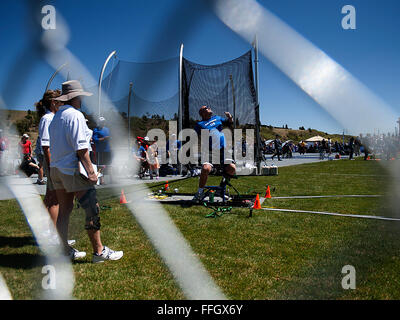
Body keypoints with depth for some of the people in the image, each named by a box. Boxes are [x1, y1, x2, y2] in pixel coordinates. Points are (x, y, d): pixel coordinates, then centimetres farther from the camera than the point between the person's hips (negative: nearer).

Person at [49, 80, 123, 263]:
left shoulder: (56, 117, 15)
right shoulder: (75, 115, -12)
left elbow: (55, 146, 17)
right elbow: (80, 148, -18)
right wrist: (90, 171, -17)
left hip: (56, 169, 10)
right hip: (73, 170, -9)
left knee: (64, 210, 13)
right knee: (92, 210, -3)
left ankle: (65, 250, 21)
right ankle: (99, 251, 3)